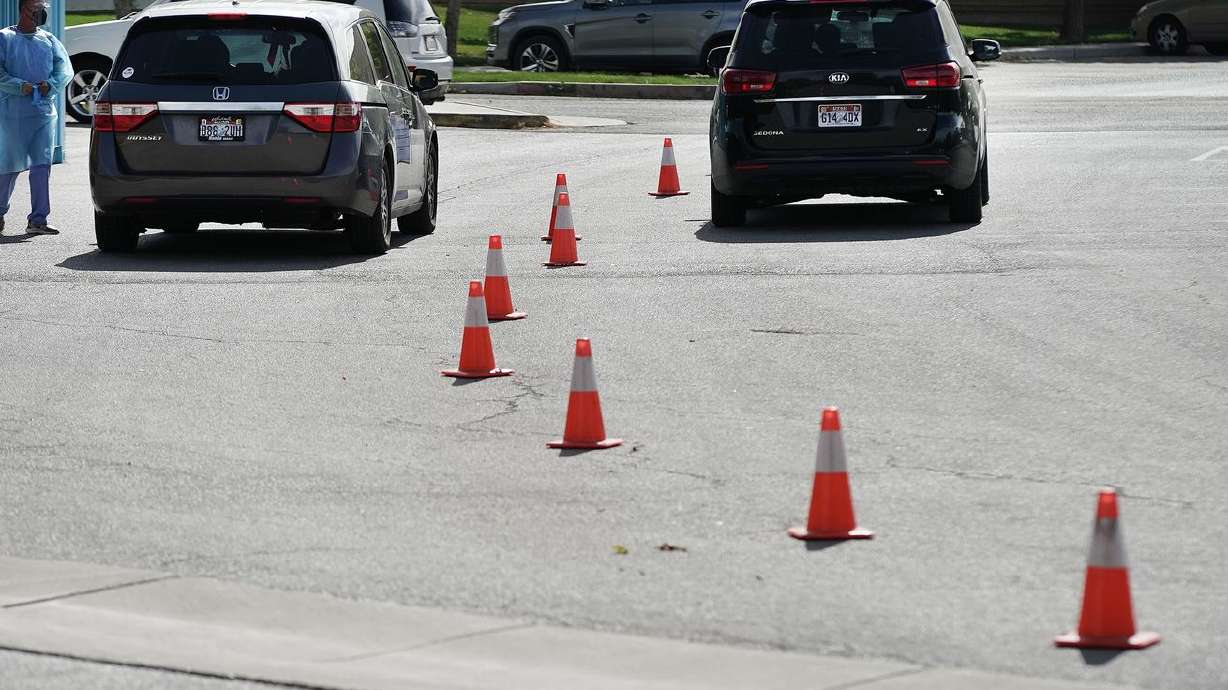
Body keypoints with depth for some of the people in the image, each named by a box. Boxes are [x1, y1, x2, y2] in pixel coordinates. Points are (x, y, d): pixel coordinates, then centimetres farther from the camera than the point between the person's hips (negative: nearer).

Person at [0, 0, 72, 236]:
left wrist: (50, 85, -11)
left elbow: (65, 68, 7)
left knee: (42, 165, -5)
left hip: (44, 111, 3)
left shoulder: (49, 41, 15)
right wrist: (19, 86, -18)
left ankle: (38, 219, -4)